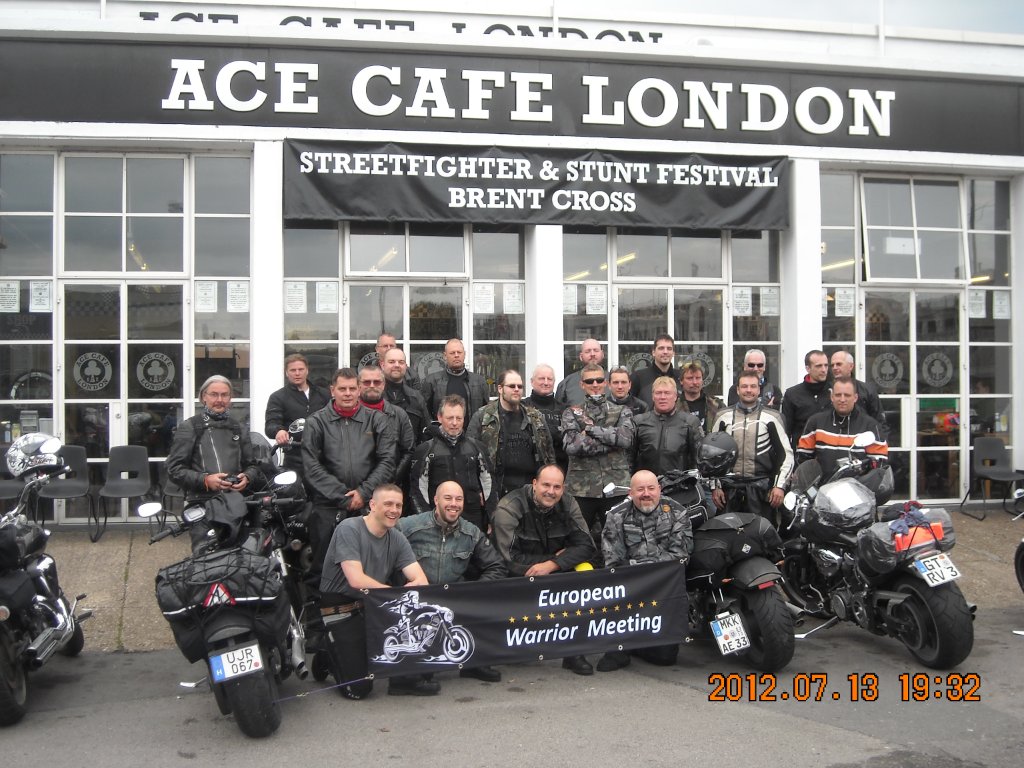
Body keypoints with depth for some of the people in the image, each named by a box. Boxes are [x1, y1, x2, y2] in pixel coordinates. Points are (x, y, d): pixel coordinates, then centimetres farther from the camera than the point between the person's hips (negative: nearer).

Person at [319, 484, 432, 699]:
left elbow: (422, 580, -7)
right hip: (341, 610, -6)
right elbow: (356, 580, -26)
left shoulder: (397, 539, 2)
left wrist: (415, 584, -29)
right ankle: (330, 651, 17)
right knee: (358, 688, -14)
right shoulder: (349, 529, -16)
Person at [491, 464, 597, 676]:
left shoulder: (568, 505, -4)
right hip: (517, 579, -4)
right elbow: (509, 560, -23)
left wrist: (552, 564, -27)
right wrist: (556, 555, -17)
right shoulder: (509, 508, -18)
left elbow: (586, 546, -11)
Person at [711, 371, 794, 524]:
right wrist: (714, 486, 6)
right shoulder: (724, 417, 9)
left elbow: (786, 453, 3)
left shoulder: (771, 417, 3)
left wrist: (780, 485, -5)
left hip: (761, 488, -2)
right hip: (730, 488, 2)